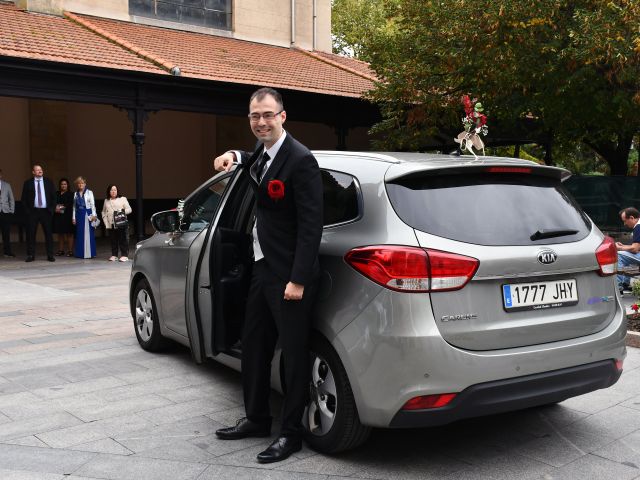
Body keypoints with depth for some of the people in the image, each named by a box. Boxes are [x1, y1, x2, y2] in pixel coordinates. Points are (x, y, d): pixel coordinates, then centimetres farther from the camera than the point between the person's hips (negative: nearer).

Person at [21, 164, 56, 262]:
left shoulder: (49, 182, 8)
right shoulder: (28, 183, 4)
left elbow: (53, 197, 9)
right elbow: (23, 198, 4)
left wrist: (52, 209, 0)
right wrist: (27, 210, -5)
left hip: (46, 211, 1)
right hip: (32, 211, -1)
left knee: (48, 233, 1)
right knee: (31, 234, 0)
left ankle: (50, 255, 7)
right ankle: (31, 255, 8)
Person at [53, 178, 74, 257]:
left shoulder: (70, 194, 1)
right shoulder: (57, 194, 14)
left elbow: (71, 205, -7)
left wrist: (62, 207, -14)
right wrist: (56, 208, -9)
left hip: (67, 216, -4)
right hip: (58, 216, 4)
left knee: (69, 234, -2)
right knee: (60, 233, 7)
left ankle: (70, 250, -1)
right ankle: (61, 250, 13)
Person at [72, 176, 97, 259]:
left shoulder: (89, 192, 2)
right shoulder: (76, 194, 12)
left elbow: (93, 204, -1)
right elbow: (74, 206, 13)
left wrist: (94, 215, -9)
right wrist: (73, 217, 8)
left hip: (87, 214, -3)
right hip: (79, 215, 3)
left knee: (88, 233, -4)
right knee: (79, 234, 3)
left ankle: (89, 253, -1)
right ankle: (80, 253, 9)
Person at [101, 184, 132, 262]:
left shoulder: (123, 199, 7)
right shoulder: (106, 201, 16)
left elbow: (129, 209, 4)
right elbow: (104, 212, 17)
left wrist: (122, 211, -14)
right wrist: (106, 222, 4)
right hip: (111, 224, 3)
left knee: (123, 240, -6)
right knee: (113, 241, 4)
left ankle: (124, 255, -2)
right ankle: (114, 255, 12)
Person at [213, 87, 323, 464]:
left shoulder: (300, 160, -17)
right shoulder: (262, 153, 9)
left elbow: (311, 225, -19)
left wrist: (298, 280, -21)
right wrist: (235, 156, 12)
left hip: (288, 275, -9)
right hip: (262, 268, 9)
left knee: (294, 355, 3)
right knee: (253, 347, 17)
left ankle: (291, 433, 16)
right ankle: (257, 419, 32)